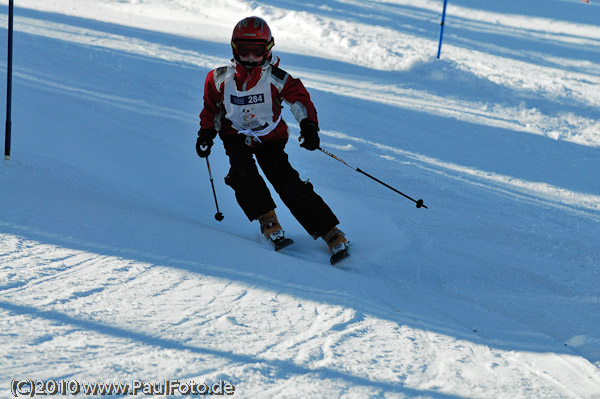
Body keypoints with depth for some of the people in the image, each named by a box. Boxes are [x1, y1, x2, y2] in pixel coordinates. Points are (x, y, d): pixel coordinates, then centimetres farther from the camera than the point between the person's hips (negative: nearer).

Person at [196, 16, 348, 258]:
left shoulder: (276, 78, -17)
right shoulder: (221, 79, -9)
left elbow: (300, 99, -22)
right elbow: (212, 108, 9)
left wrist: (309, 127, -38)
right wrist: (206, 134, 3)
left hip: (269, 138, -2)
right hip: (237, 136, 2)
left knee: (288, 184, -15)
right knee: (242, 171, -30)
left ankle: (329, 231, -10)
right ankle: (267, 220, -15)